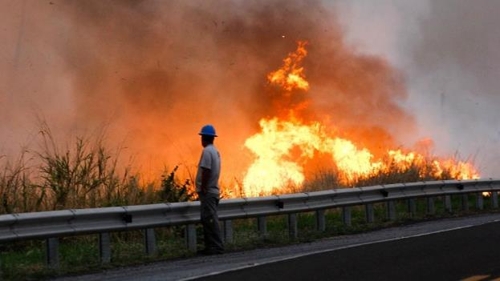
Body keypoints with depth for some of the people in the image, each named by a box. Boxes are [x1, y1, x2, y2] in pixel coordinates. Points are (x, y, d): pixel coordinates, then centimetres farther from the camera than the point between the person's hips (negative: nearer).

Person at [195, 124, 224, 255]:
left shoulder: (207, 151, -15)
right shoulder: (215, 151, 15)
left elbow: (206, 172, -21)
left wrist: (202, 189, -18)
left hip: (207, 192, -10)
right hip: (213, 190, 10)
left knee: (210, 220, -10)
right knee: (208, 219, 13)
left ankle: (217, 247, -12)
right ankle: (211, 246, 15)